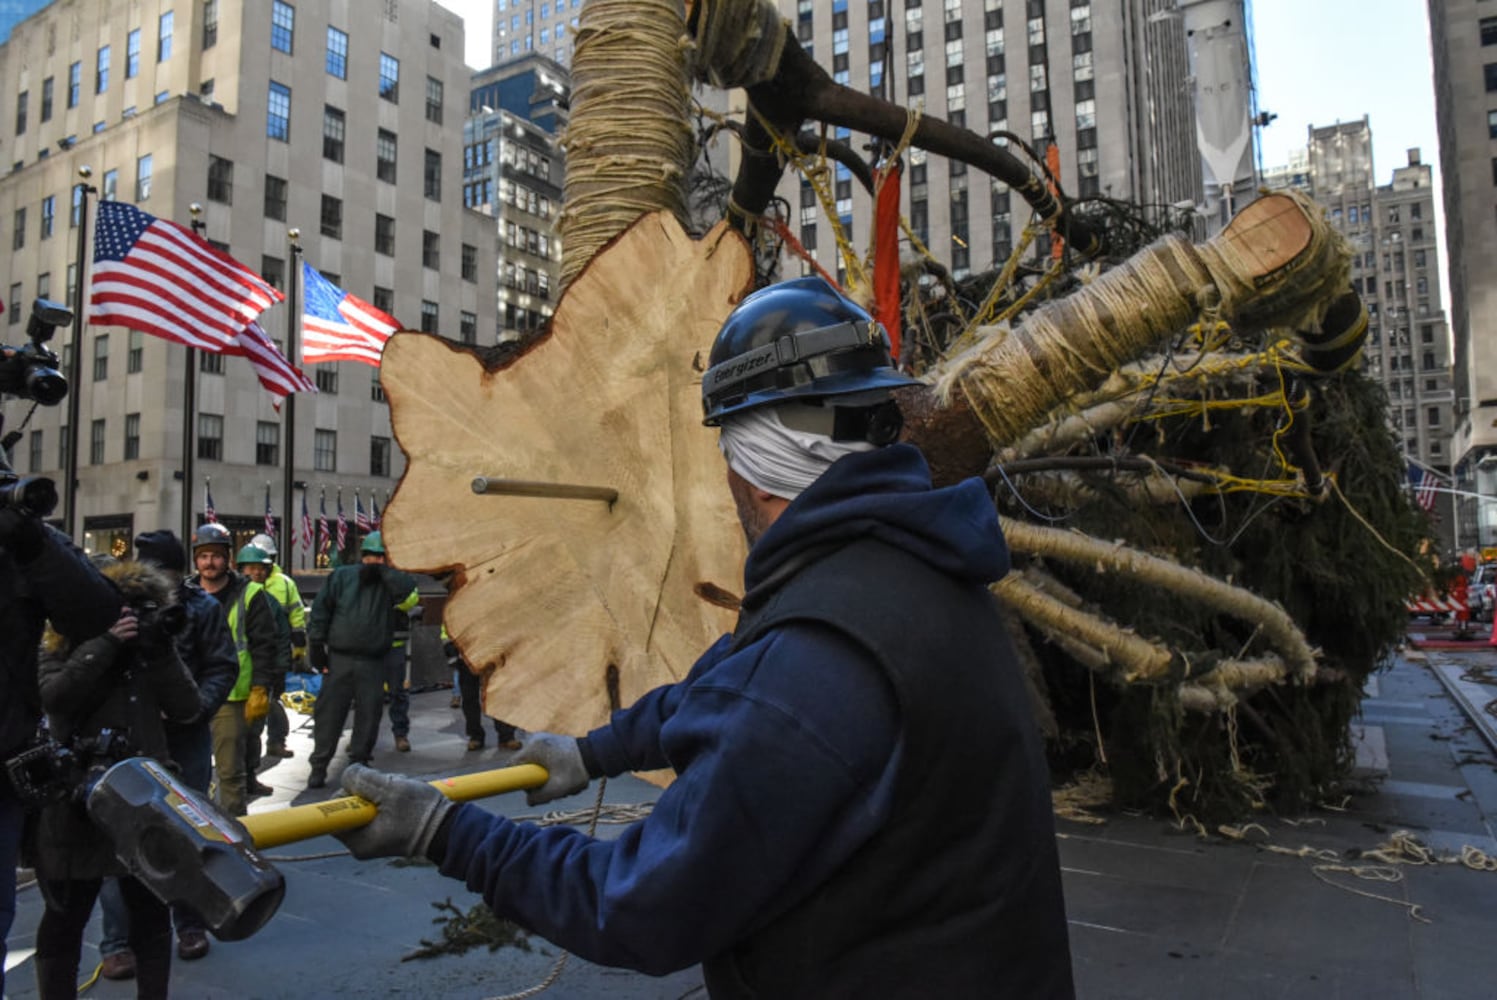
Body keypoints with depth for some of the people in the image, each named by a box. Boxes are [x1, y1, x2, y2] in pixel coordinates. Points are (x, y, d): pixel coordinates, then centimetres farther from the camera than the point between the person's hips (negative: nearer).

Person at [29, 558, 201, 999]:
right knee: (65, 918, 11)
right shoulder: (62, 649, 0)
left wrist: (162, 651, -14)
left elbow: (187, 708, -4)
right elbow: (54, 697, -21)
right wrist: (106, 642, -23)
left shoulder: (149, 649, 7)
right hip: (76, 803, -3)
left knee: (151, 915, 11)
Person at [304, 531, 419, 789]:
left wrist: (383, 570, -13)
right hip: (339, 660, 0)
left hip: (372, 663, 1)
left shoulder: (390, 582, 5)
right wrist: (316, 647, 0)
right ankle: (319, 766, 13)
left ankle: (359, 764, 20)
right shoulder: (341, 576, 5)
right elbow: (319, 611, 5)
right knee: (328, 713, 2)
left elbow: (409, 591, -18)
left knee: (368, 715, 6)